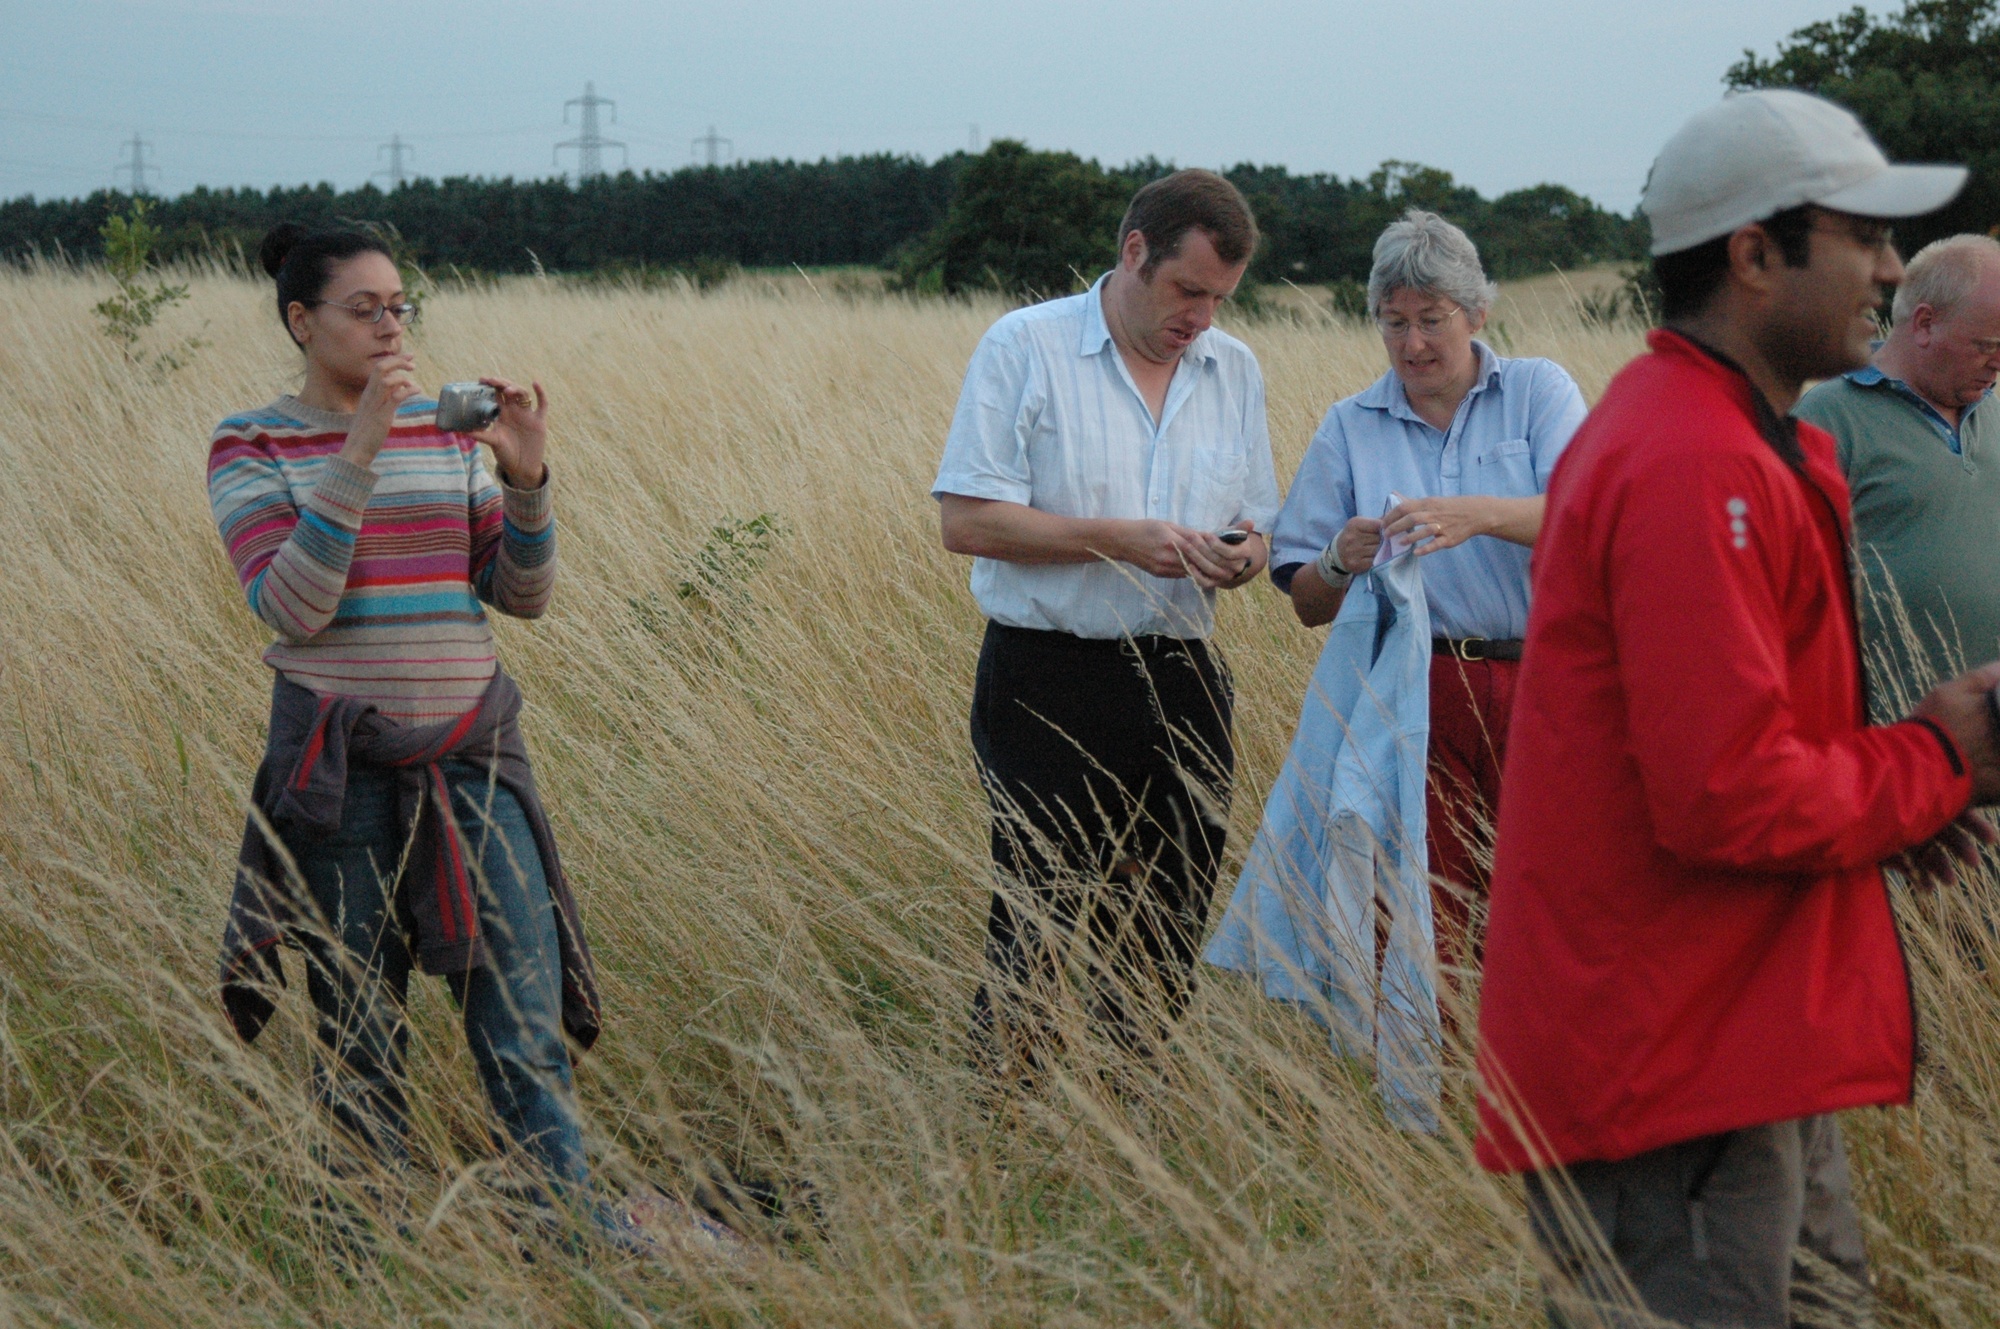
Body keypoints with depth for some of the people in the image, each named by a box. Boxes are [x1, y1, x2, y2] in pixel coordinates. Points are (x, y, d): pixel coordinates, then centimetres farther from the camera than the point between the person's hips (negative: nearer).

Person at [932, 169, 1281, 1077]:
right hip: (1047, 686, -5)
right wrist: (1118, 539, -16)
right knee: (1034, 929, -6)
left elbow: (1255, 525, 18)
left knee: (1164, 934, 6)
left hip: (1179, 685, 5)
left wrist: (1243, 557, -6)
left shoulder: (1235, 370, 14)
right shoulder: (1025, 348, -3)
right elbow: (966, 520, -9)